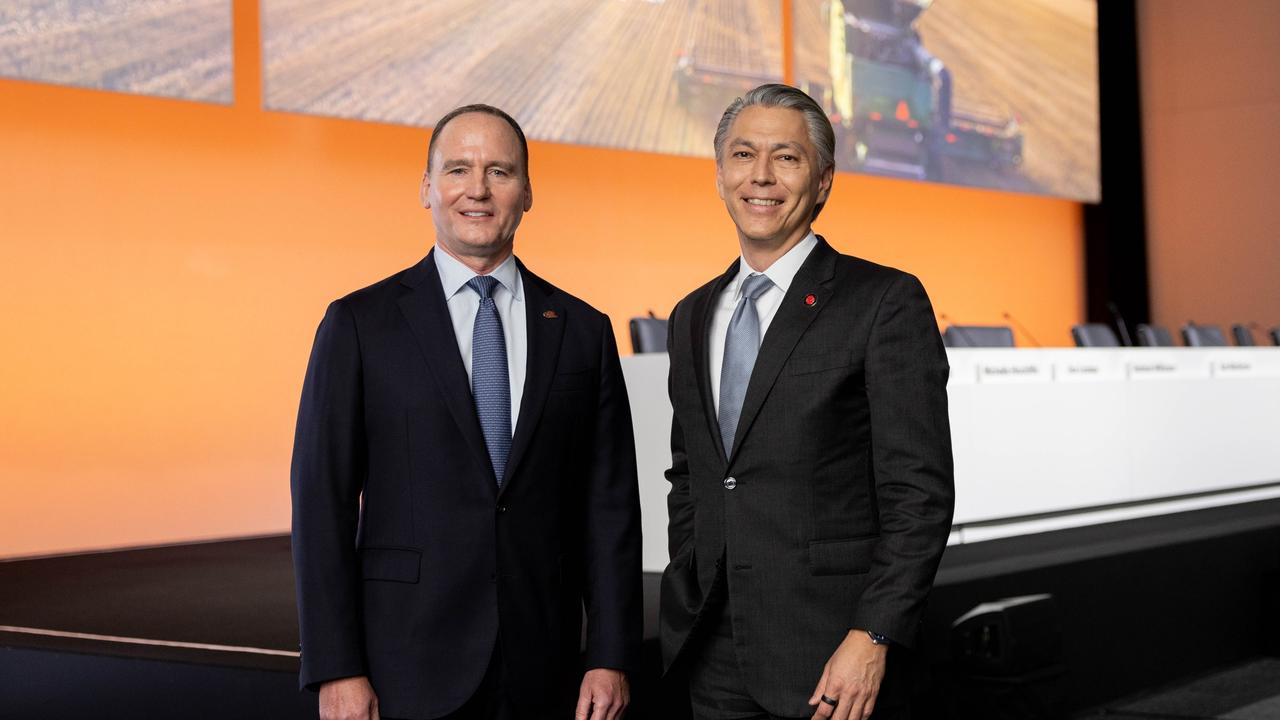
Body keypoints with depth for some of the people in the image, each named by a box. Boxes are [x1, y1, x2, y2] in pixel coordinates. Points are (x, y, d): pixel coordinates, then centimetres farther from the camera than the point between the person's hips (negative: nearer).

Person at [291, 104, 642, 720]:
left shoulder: (583, 330, 7)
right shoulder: (358, 324, 0)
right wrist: (337, 669, -9)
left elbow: (609, 505, 6)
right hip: (409, 670, -2)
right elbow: (323, 501, -3)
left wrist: (612, 658, -1)